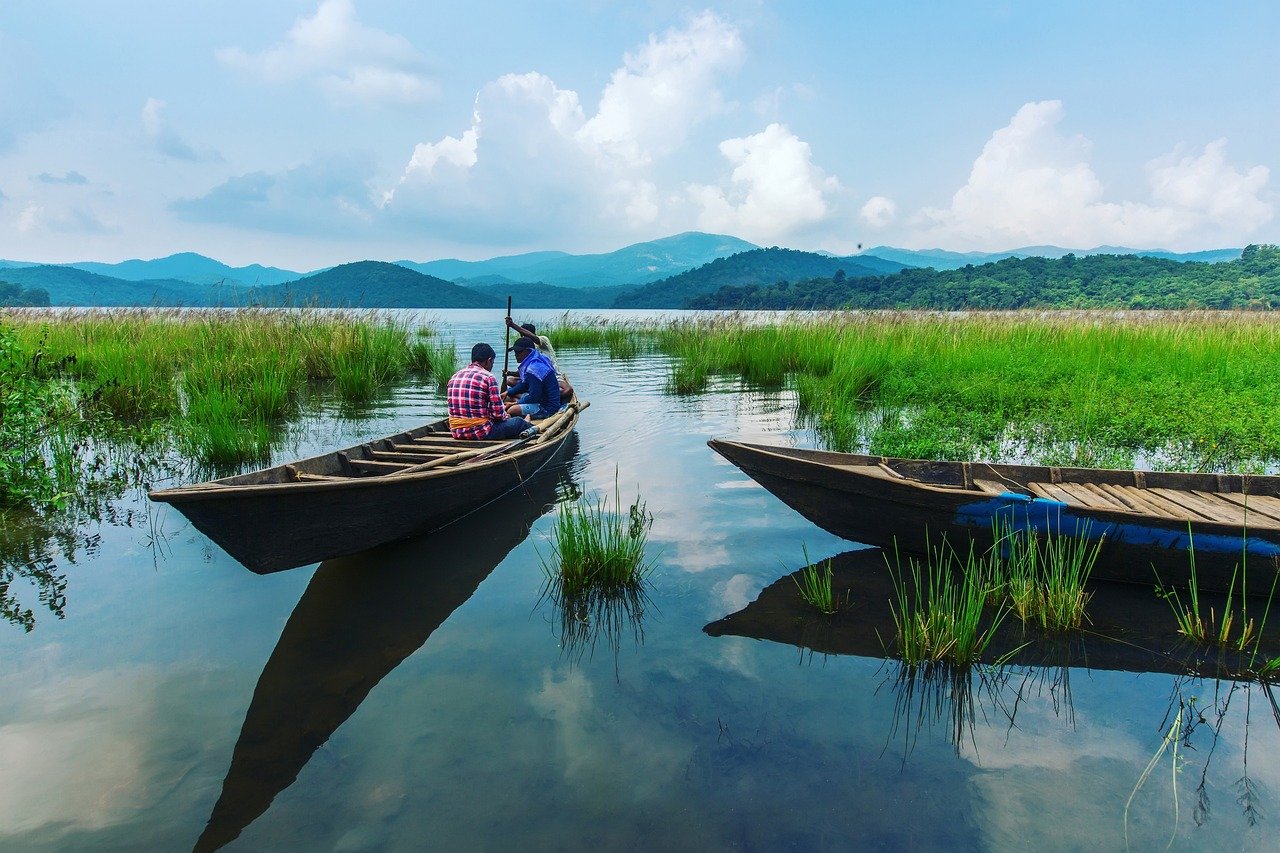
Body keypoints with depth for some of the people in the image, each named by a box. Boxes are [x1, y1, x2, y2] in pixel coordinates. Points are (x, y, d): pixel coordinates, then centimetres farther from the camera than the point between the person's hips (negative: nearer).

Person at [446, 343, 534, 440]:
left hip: (457, 432, 7)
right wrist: (506, 416, 10)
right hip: (480, 433, -7)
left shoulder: (454, 377, 8)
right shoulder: (488, 378, -12)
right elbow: (498, 414, -15)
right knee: (519, 422, 15)